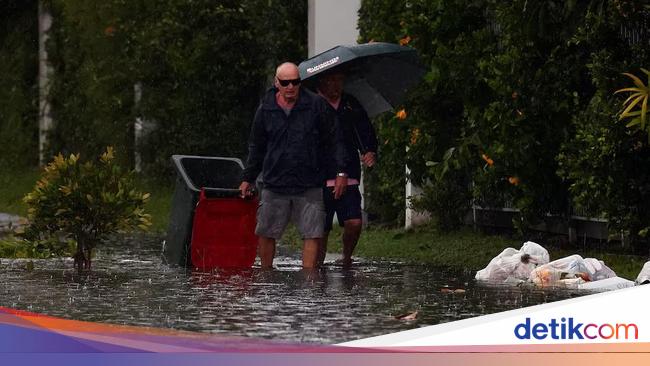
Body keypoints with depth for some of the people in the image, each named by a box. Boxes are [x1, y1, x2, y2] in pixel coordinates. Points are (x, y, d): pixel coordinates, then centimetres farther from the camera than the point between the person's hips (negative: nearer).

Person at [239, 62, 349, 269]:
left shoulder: (316, 105, 1)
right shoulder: (265, 110, 6)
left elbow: (334, 141, 5)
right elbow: (256, 149, 16)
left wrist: (341, 172, -1)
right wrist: (247, 179, 16)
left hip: (309, 187, -1)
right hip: (274, 185, 1)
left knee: (312, 235, -5)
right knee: (265, 234, 3)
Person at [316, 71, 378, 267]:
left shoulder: (352, 105, 11)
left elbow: (366, 132, 14)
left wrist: (371, 152, -5)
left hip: (348, 179, 2)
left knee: (354, 223, -11)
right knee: (321, 230, 1)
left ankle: (347, 258, 14)